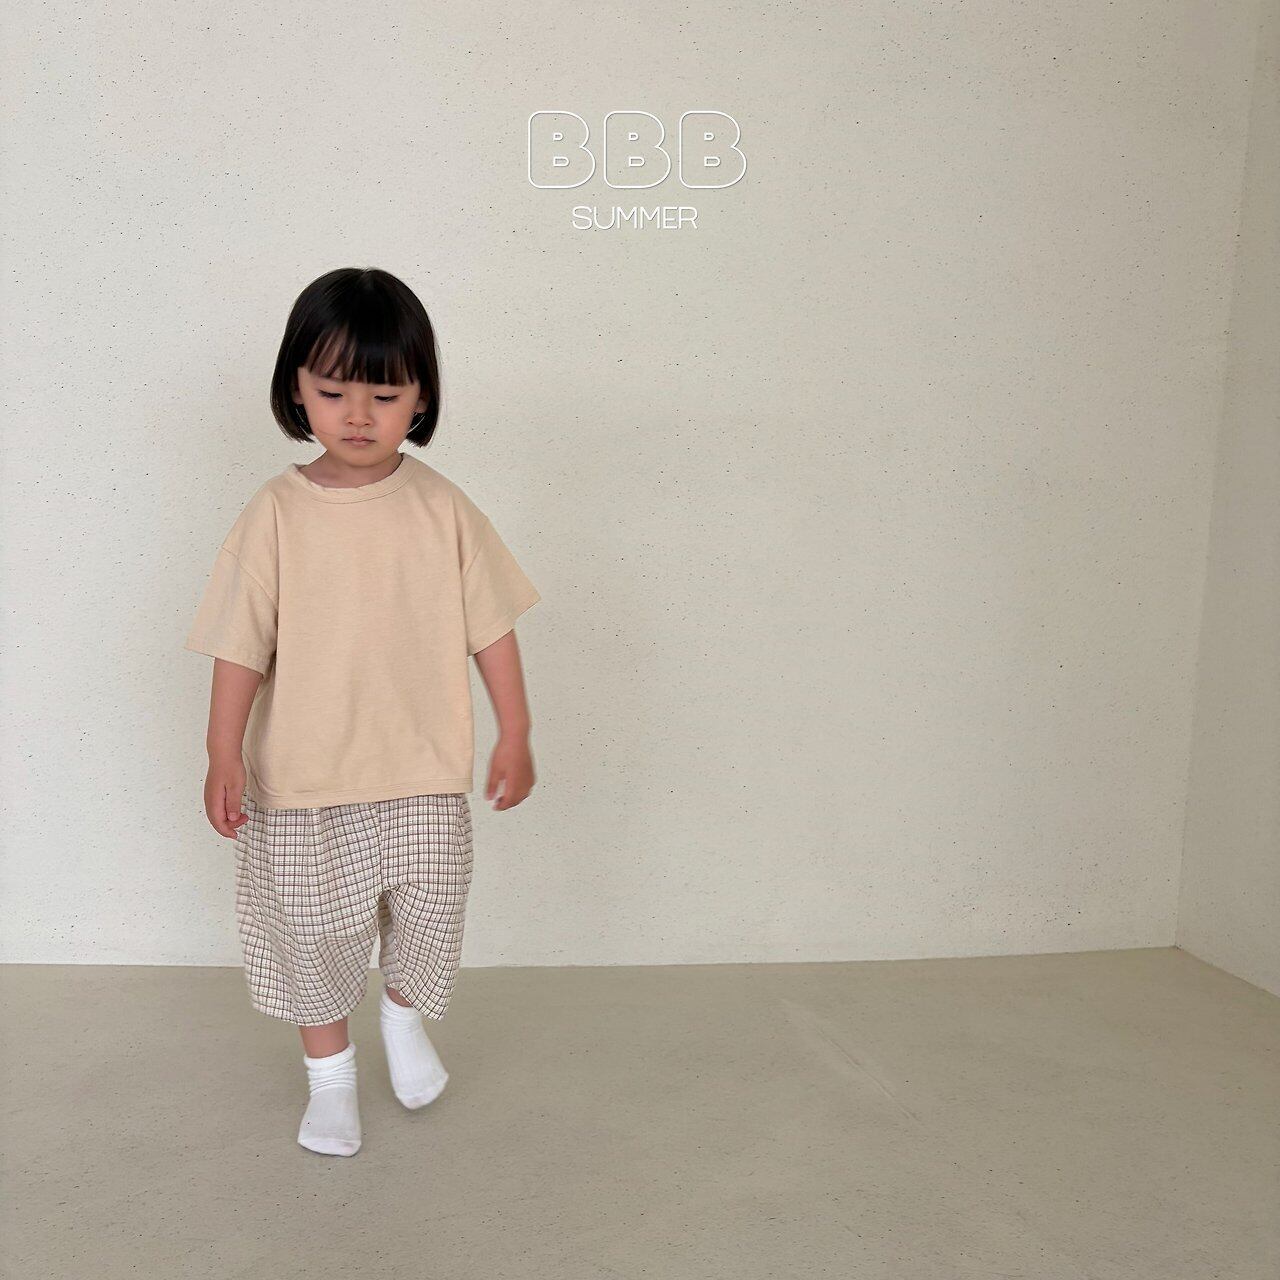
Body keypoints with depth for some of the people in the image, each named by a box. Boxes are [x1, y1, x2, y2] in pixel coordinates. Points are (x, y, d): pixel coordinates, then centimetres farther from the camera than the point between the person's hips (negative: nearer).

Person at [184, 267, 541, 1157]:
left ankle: (404, 1014, 42)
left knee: (430, 911, 7)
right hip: (302, 772, 0)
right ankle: (331, 1071, 37)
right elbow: (243, 644, -4)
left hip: (423, 767, 1)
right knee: (311, 927, 11)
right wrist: (225, 755, -6)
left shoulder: (442, 508, -6)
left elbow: (490, 626, -1)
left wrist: (515, 734, 0)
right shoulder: (276, 514, -7)